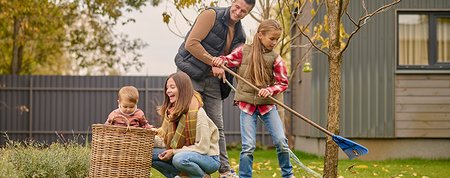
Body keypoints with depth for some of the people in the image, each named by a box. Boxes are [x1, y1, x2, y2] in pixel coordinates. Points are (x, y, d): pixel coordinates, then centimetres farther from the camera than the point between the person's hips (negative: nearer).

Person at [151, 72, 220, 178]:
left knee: (180, 159, -37)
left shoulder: (197, 112, -20)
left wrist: (174, 152, -20)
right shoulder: (171, 111, 3)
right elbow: (165, 138, 3)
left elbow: (202, 147, -21)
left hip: (208, 158, -7)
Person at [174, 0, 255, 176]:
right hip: (191, 75, -6)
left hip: (212, 80, 6)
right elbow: (191, 43, -18)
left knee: (217, 126, 8)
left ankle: (225, 170, 13)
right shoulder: (211, 15, -11)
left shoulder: (239, 34, 9)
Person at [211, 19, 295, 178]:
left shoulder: (275, 58, -1)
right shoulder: (244, 50, -1)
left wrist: (270, 90, -19)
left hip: (267, 104, 1)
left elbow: (283, 82, 0)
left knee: (281, 141, -3)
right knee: (248, 146, -5)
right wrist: (220, 60, -14)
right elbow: (229, 60, 8)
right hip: (247, 104, -1)